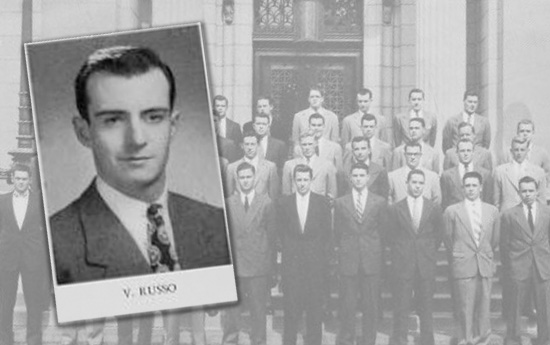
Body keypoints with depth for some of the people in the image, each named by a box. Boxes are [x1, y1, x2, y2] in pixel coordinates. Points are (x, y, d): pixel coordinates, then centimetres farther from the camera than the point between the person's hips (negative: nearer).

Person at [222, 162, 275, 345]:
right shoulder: (228, 203, 5)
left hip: (258, 267, 0)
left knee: (258, 312, 5)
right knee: (230, 313, 1)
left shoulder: (266, 203, 4)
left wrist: (268, 264, 3)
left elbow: (271, 234, 6)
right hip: (233, 267, 0)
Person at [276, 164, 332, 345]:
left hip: (316, 262, 0)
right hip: (291, 263, 0)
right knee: (291, 308, -1)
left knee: (315, 308, 2)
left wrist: (324, 258, 0)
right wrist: (288, 252, 1)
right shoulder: (283, 203, 5)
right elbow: (281, 233, 9)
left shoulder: (322, 202, 4)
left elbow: (327, 233, 6)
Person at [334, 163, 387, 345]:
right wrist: (345, 249, 7)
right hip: (348, 260, 0)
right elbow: (337, 232, 11)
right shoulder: (340, 203, 5)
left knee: (371, 304, 2)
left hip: (371, 260, 0)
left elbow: (382, 230, 10)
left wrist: (376, 251, 8)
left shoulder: (379, 202, 5)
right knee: (347, 304, 1)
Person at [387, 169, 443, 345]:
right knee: (401, 308, -1)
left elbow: (438, 235, 12)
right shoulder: (395, 209, 3)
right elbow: (391, 236, 7)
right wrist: (400, 255, 2)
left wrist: (429, 253, 7)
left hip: (426, 265, 1)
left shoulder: (434, 208, 6)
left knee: (426, 308, 4)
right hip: (403, 266, -1)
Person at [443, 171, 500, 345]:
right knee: (466, 308, -3)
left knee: (484, 306, 3)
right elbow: (448, 240, 8)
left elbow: (495, 240, 17)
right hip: (463, 266, -2)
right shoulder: (452, 211, -1)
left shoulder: (492, 211, 7)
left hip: (485, 266, 2)